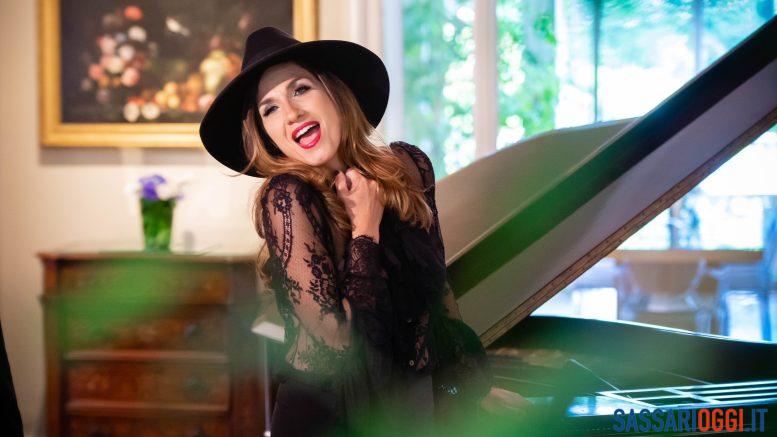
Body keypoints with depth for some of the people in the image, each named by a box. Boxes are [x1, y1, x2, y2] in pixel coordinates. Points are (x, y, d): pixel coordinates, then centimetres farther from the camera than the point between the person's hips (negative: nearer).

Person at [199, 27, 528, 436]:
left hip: (417, 403, 6)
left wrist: (473, 386, 14)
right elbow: (340, 339, -25)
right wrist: (366, 229, -19)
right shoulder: (286, 198, -20)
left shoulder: (407, 167, -3)